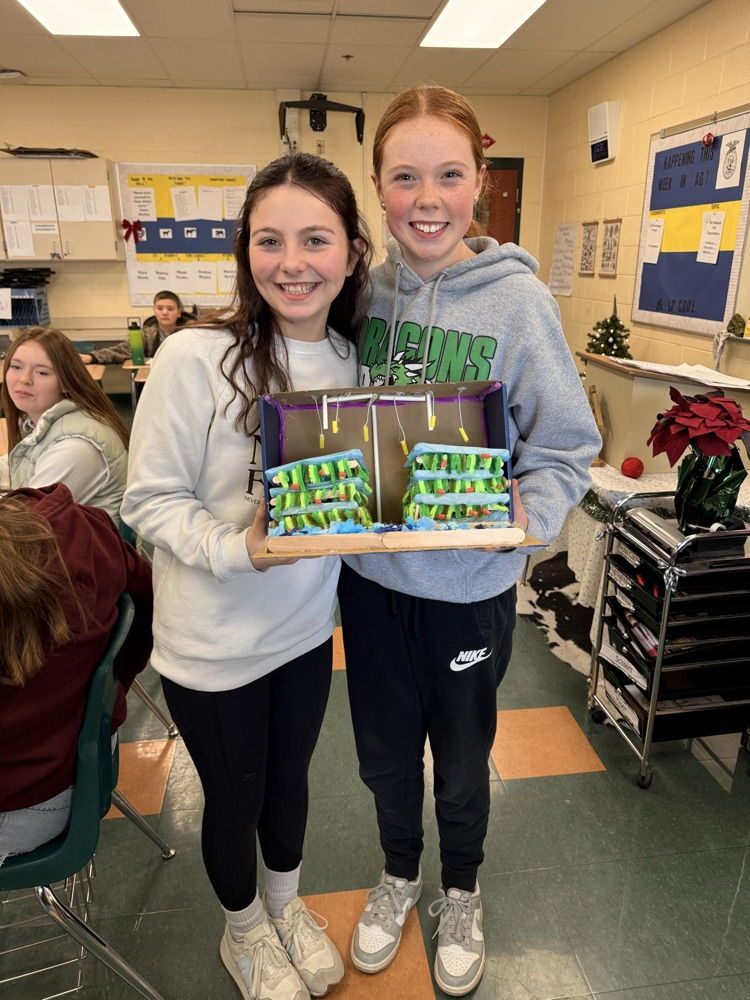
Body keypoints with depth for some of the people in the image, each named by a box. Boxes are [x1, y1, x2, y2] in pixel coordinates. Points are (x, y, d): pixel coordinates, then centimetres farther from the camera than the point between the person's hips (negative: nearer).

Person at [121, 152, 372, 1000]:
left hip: (306, 626, 5)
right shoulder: (194, 359, -22)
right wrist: (240, 549, -29)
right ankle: (243, 932, 52)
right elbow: (150, 499, -16)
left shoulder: (352, 361, -4)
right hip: (212, 643, -4)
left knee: (289, 778, 26)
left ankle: (285, 906, 57)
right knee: (236, 800, 19)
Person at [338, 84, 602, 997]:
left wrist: (530, 518, -26)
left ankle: (460, 891, 53)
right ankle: (399, 874, 54)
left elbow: (564, 447, -9)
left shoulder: (517, 298, -13)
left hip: (470, 586, -3)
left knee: (460, 762, 21)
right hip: (369, 573, 3)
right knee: (384, 751, 23)